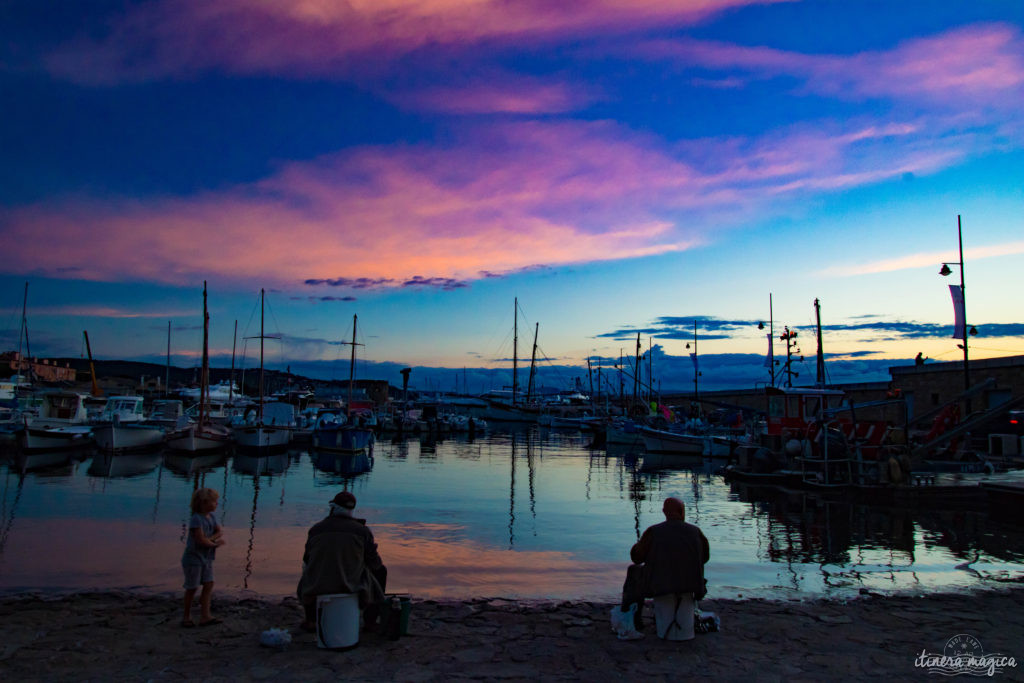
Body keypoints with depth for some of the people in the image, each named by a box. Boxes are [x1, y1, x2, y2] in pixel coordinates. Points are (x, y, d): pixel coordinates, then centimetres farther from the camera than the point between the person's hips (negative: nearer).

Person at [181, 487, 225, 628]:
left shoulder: (211, 517, 4)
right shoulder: (196, 519, -21)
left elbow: (220, 532, 2)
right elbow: (201, 540, -24)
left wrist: (211, 538, -17)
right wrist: (216, 543, -10)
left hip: (207, 558, 7)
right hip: (193, 559, -7)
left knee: (209, 585, 3)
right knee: (192, 588, 3)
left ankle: (205, 616, 6)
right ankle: (187, 616, 20)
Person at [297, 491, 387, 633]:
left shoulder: (316, 528, 0)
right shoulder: (362, 530, -5)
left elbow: (307, 558, 12)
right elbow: (374, 562, -1)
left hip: (319, 587, 2)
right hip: (350, 585, -2)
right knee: (380, 570, 27)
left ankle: (311, 621, 35)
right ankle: (370, 621, 25)